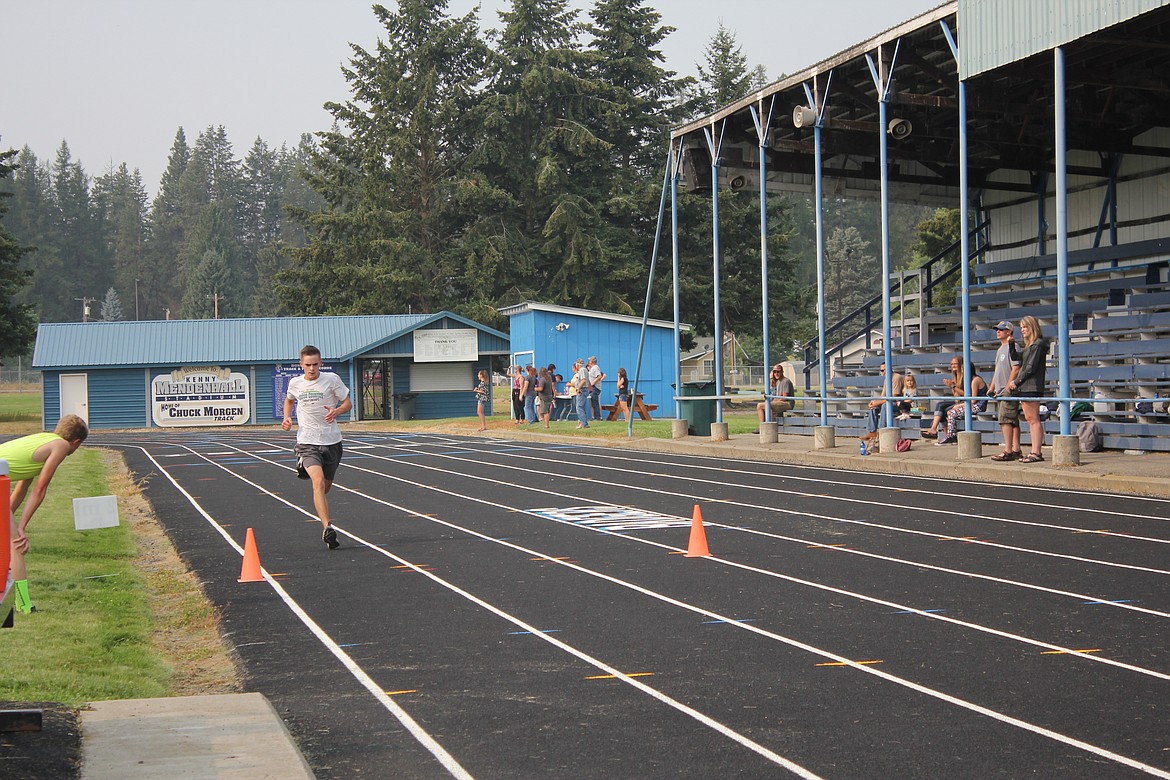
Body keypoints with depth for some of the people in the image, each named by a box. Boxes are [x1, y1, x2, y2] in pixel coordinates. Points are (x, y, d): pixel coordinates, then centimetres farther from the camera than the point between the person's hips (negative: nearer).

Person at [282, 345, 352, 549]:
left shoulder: (332, 380, -3)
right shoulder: (295, 383, 4)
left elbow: (348, 403, 3)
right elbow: (289, 400, 26)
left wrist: (336, 411, -18)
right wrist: (287, 418, 9)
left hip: (332, 442, 1)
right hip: (307, 442, -1)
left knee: (325, 487, 13)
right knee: (318, 482, -23)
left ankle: (324, 523, 42)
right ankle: (327, 528, -31)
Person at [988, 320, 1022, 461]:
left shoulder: (1012, 346, -9)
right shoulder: (1000, 349, 21)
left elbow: (1016, 369, -17)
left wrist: (1007, 388, -20)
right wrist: (991, 388, 19)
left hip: (1009, 391, -9)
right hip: (1000, 391, 9)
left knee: (1006, 419, -13)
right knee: (1012, 420, 9)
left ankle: (1008, 451, -15)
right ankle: (1016, 450, 10)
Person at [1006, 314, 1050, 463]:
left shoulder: (1038, 344, -9)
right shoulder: (1028, 346, 20)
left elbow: (1031, 368, -13)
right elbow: (1020, 365, 17)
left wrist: (1016, 381, -8)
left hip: (1032, 387, -9)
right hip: (1024, 387, 9)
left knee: (1034, 419, -9)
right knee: (1029, 419, 7)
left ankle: (1037, 452, -10)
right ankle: (1035, 451, 7)